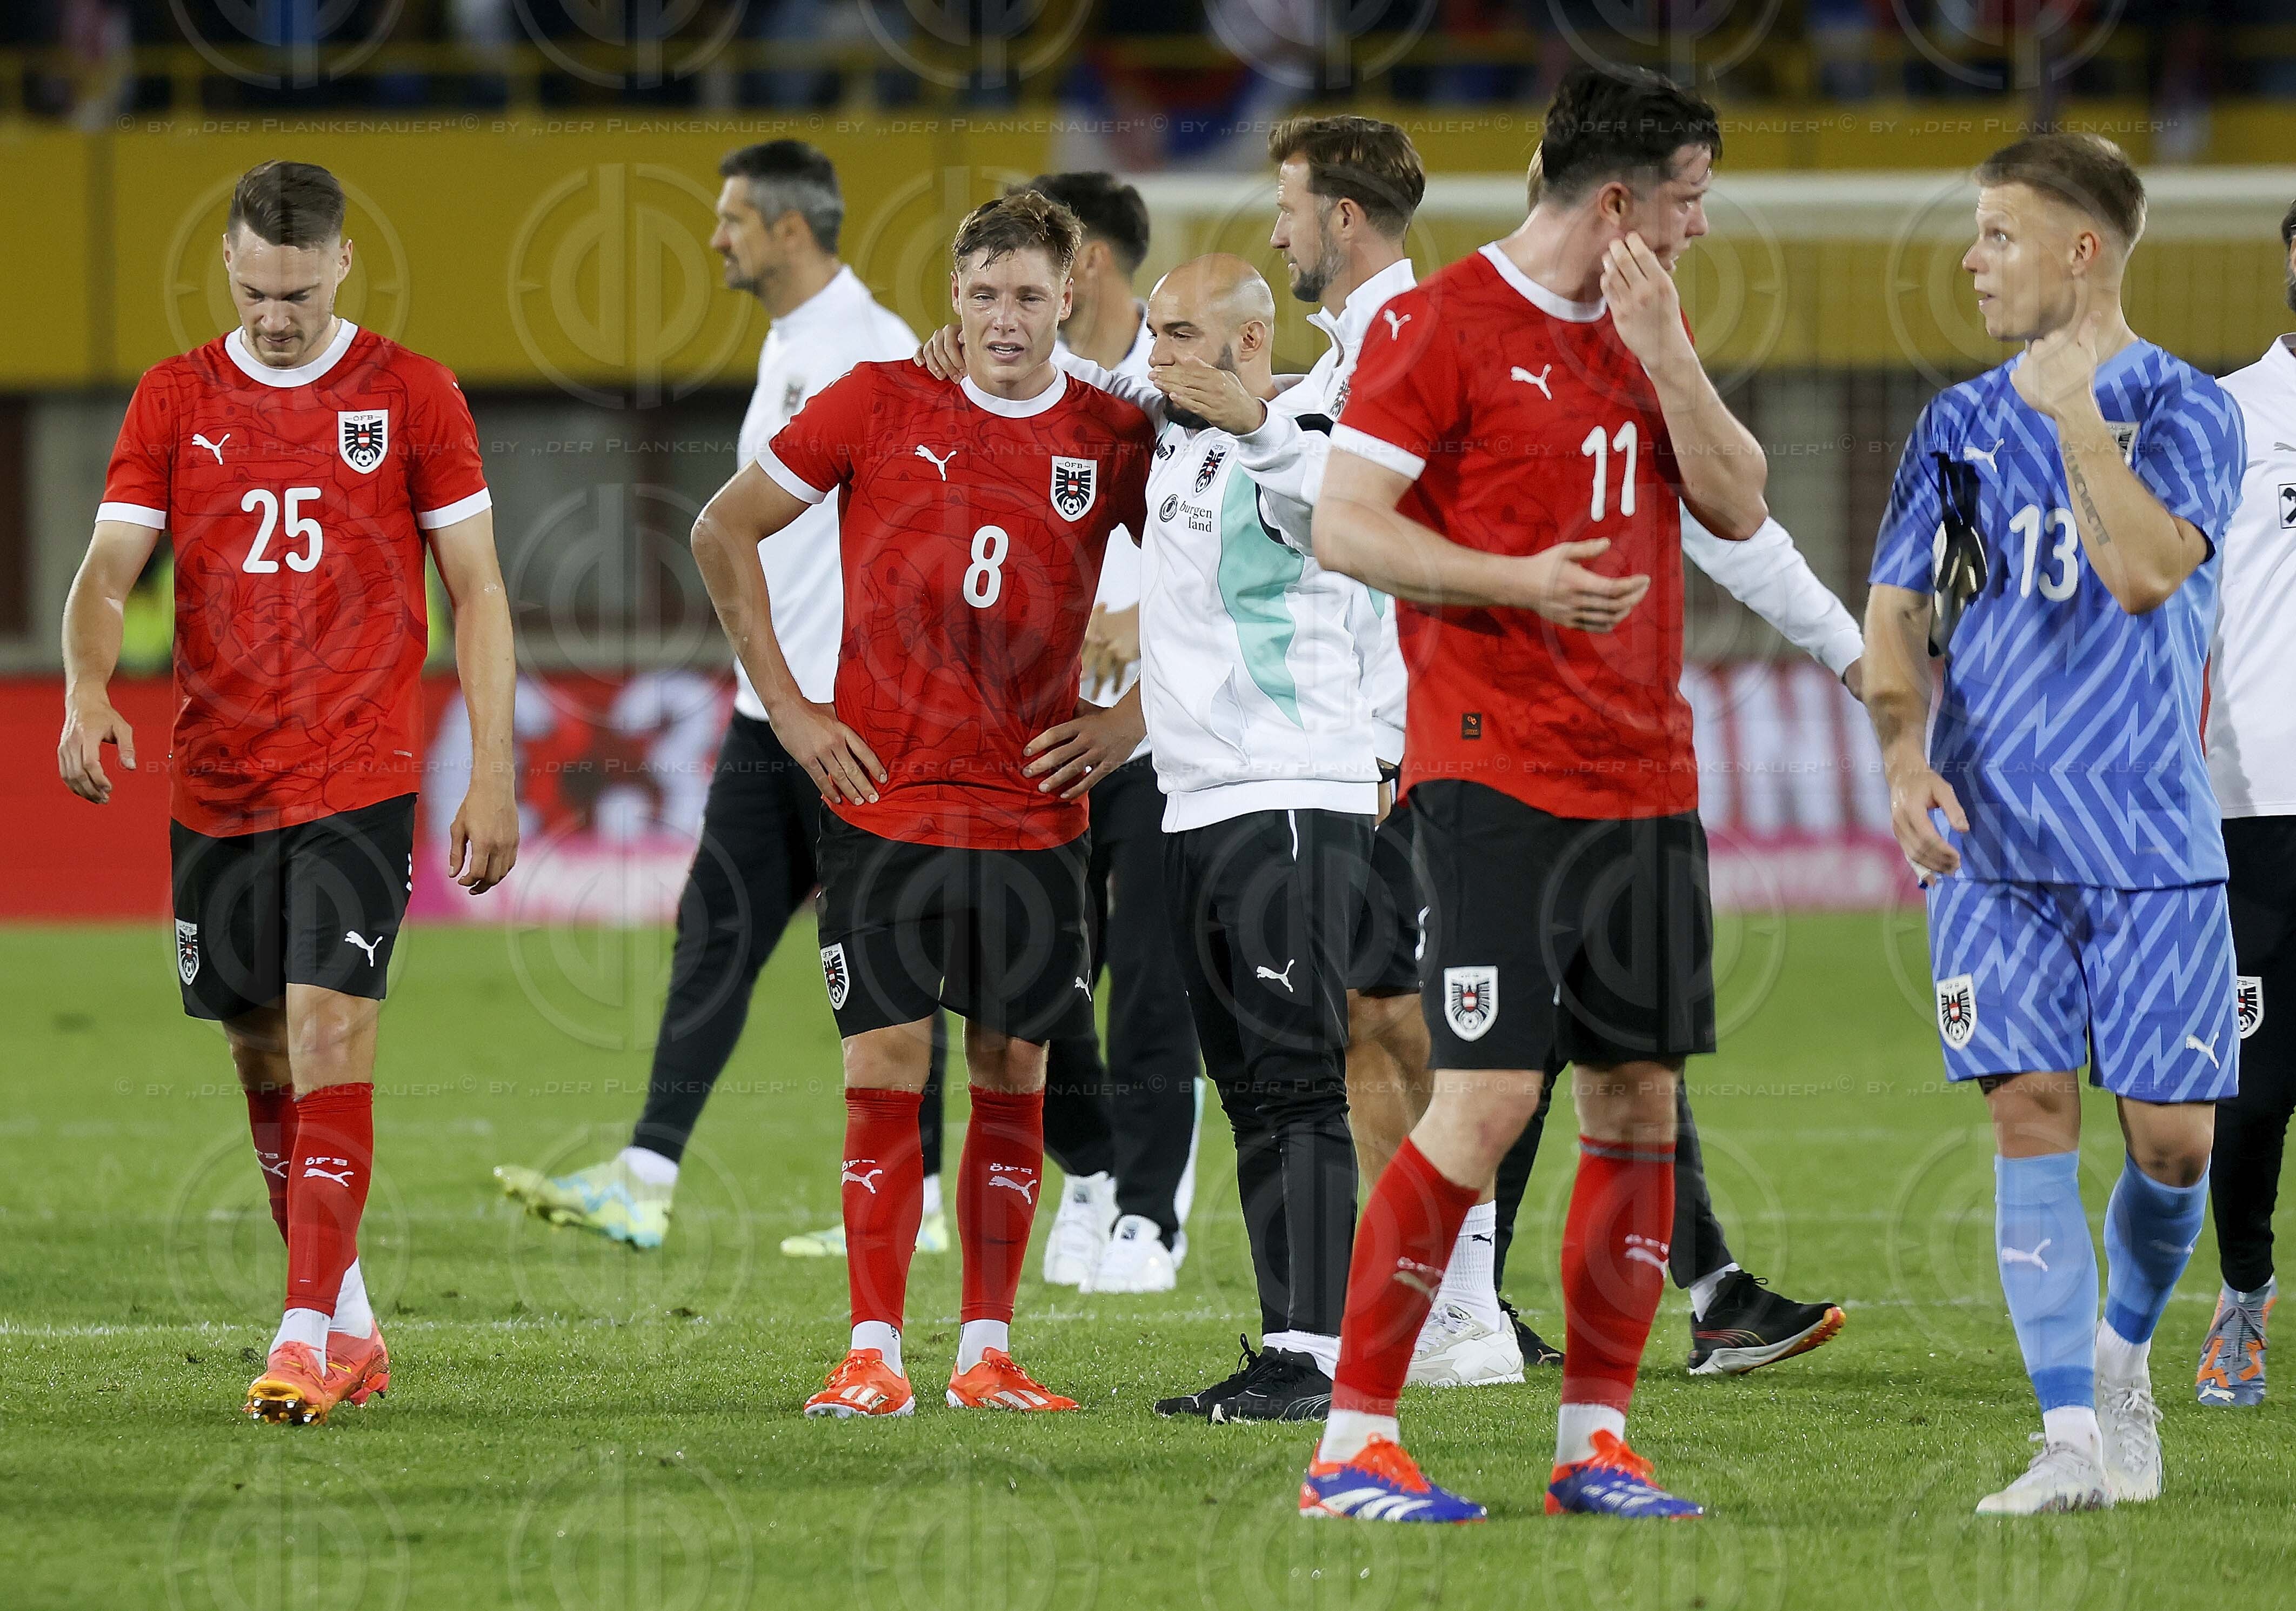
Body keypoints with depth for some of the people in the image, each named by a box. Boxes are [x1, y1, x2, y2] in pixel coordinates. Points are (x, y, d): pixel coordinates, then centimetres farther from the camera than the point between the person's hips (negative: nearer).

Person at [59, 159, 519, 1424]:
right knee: (260, 1055, 9)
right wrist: (86, 689, -22)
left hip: (358, 778, -4)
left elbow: (476, 591, 3)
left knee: (328, 1033, -15)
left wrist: (493, 776, -3)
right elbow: (108, 569, 0)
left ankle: (307, 1344, -18)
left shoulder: (411, 395, 0)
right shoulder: (174, 401, 6)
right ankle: (353, 1327, 22)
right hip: (214, 784, 4)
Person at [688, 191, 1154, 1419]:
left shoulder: (1114, 441, 2)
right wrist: (786, 707, 1)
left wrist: (1130, 721, 2)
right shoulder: (879, 405, -1)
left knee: (1013, 1074, 3)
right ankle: (872, 1357, -1)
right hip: (881, 801, -1)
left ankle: (985, 1355, 11)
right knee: (884, 1070, -4)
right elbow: (723, 532, 6)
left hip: (1032, 811, 1)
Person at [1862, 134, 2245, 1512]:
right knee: (2032, 1119, -7)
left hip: (2151, 843, -3)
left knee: (2172, 1138, -2)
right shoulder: (1961, 427, 11)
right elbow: (1899, 610, 8)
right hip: (1997, 844, 3)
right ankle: (2076, 1438, -7)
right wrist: (1905, 750, -9)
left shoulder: (2185, 410, -3)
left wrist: (2075, 410, -18)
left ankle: (2123, 1350, 26)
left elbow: (2144, 571, -19)